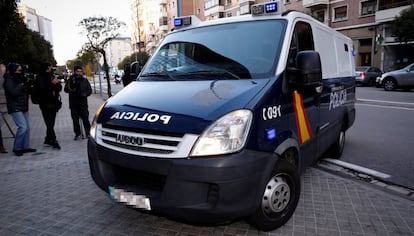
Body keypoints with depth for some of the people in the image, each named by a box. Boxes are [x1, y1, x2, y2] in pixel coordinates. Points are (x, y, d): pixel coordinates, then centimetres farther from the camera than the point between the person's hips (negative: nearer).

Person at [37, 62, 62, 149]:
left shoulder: (51, 76, 12)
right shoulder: (40, 78, -5)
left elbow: (59, 88, 14)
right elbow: (42, 90, -19)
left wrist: (58, 83, -6)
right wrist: (52, 83, -21)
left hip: (53, 103, 6)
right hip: (45, 104, -6)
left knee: (51, 123, 9)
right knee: (49, 123, -9)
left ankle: (48, 139, 21)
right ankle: (53, 140, -4)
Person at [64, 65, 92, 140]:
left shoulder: (85, 80, 8)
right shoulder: (70, 80, 6)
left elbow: (90, 90, 7)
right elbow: (66, 89, -5)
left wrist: (85, 94, -12)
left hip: (83, 103, 0)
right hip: (73, 103, 1)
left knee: (85, 118, 0)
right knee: (75, 119, 4)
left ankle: (88, 133, 9)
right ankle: (77, 134, 13)